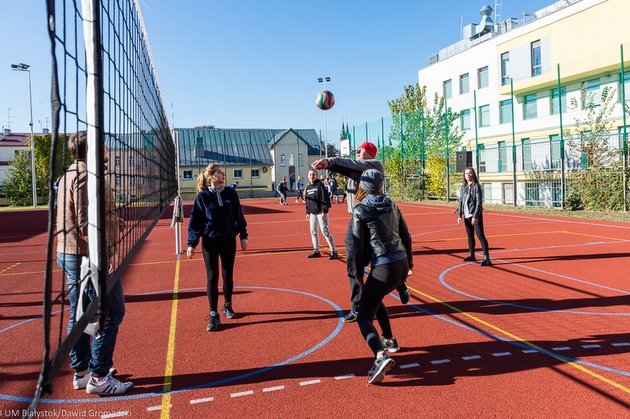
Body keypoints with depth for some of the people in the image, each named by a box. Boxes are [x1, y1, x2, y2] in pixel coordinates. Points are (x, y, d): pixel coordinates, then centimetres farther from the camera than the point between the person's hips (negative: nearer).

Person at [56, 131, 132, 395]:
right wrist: (106, 249, -17)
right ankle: (98, 378, 3)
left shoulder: (69, 175, 15)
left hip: (69, 255, 11)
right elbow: (86, 223, -23)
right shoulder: (86, 176, -17)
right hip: (89, 257, -11)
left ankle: (81, 372, 27)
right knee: (111, 314, -3)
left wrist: (111, 221, 12)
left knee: (79, 314, 16)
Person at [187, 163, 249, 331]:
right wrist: (191, 243, -10)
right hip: (210, 242, -2)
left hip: (229, 240, 3)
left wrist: (243, 236, 5)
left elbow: (239, 216, 6)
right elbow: (195, 221, -5)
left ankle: (228, 306, 32)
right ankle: (214, 315, 7)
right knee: (212, 277, -1)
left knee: (228, 275, 12)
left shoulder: (231, 193, 0)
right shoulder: (202, 196, -7)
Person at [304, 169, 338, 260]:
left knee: (325, 231, -9)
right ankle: (316, 251, 20)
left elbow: (325, 199, -14)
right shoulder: (308, 187, 13)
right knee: (313, 232, 9)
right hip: (312, 213, 7)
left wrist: (324, 211, -19)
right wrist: (307, 212, 15)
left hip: (321, 212, -7)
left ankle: (333, 252, -4)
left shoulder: (320, 185, -8)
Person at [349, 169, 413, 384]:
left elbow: (358, 246, -8)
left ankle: (381, 356, -25)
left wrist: (358, 273, 5)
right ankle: (389, 340, 41)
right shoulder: (391, 205, 12)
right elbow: (406, 236, 17)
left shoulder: (360, 210, -5)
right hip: (402, 264, 7)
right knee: (374, 299, 32)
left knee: (364, 317, -2)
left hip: (384, 267, -7)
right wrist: (409, 260, 30)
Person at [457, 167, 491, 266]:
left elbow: (479, 202, -13)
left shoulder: (477, 186, -8)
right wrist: (459, 215, 6)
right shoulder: (463, 187, 10)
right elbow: (461, 201, 13)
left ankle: (486, 258, -10)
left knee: (480, 235, -10)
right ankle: (471, 255, 29)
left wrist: (475, 216, -19)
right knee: (470, 236, 16)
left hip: (475, 215, -7)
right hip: (466, 215, 7)